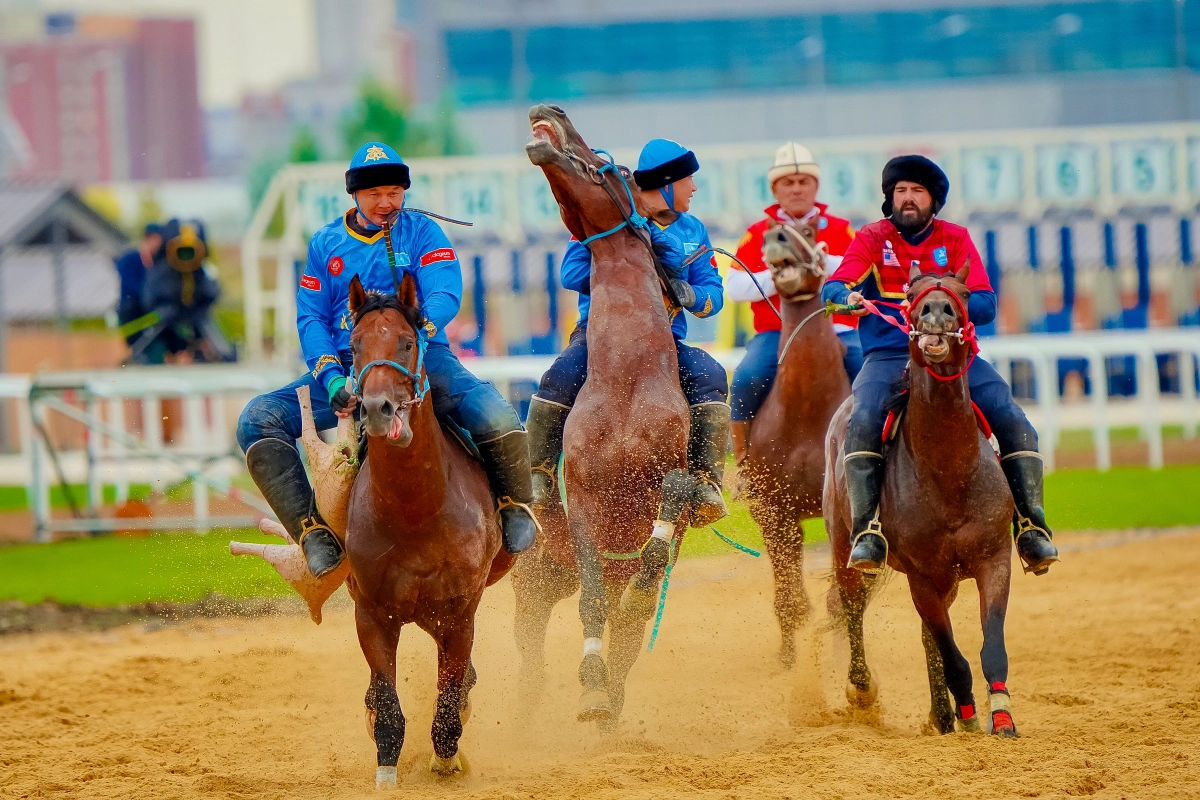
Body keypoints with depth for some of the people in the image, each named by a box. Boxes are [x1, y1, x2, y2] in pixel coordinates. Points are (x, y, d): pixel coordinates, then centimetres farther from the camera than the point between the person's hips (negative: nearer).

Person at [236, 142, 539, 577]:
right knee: (259, 420, -21)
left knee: (495, 417, -30)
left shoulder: (422, 233, 5)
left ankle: (514, 507, -1)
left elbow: (445, 295, -10)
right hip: (344, 366, 2)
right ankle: (313, 532, -19)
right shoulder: (325, 244, 12)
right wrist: (332, 379, -14)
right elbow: (311, 318, 5)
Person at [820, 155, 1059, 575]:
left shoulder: (956, 240, 11)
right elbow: (832, 288, -8)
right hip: (888, 355, -2)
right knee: (862, 423, -31)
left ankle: (1031, 529, -10)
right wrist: (847, 297, -33)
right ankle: (867, 533, -29)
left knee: (1014, 422, -16)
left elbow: (985, 305, 0)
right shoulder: (871, 239, 7)